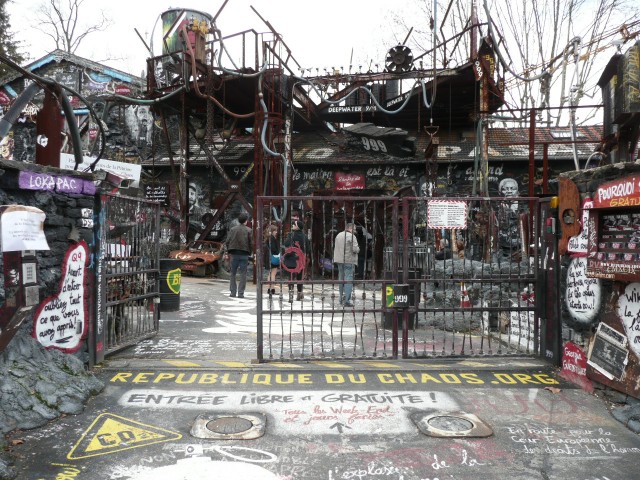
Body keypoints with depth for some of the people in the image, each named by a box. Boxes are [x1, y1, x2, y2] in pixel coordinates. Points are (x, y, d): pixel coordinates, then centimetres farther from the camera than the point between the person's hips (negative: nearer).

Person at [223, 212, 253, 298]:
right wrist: (250, 253, 8)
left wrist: (226, 252, 3)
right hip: (244, 254, -2)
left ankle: (233, 292, 9)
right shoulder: (248, 230, -1)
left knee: (233, 274, 11)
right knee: (243, 274, 3)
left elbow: (227, 242, 0)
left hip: (234, 254, 2)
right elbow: (251, 243, -3)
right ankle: (240, 293, 0)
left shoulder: (233, 229, 4)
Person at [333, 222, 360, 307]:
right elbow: (355, 249, -17)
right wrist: (358, 249, 3)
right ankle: (347, 301, -9)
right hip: (348, 261, -7)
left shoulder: (338, 235, 12)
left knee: (341, 279, 15)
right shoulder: (351, 236, -12)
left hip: (339, 260, 7)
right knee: (348, 280, -5)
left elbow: (335, 247, 16)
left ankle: (341, 299, 22)